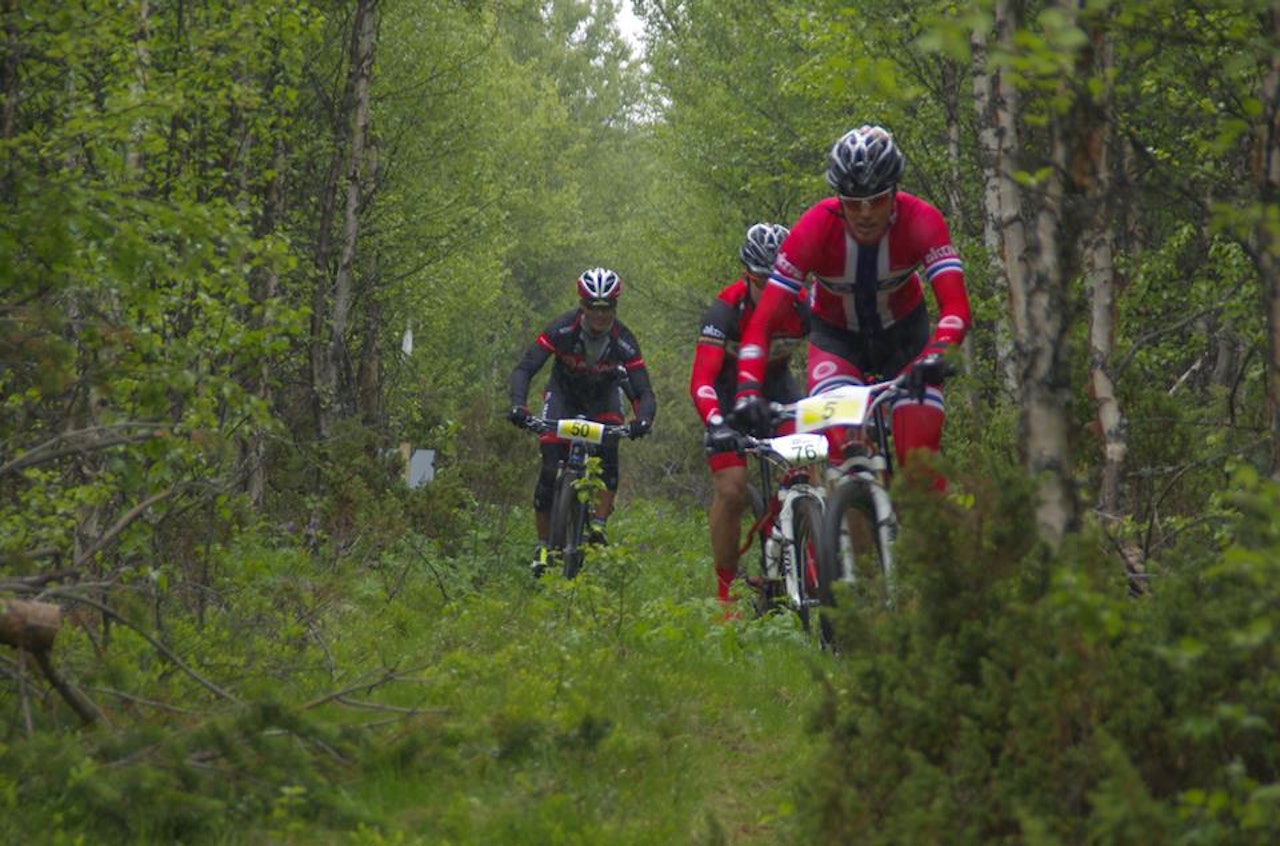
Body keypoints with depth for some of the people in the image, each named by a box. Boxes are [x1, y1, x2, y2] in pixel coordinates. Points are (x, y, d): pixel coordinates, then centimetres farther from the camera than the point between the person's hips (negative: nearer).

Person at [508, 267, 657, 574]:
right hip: (564, 393, -1)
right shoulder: (562, 329, -31)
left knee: (608, 454, -26)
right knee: (551, 469, -13)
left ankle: (599, 526, -19)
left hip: (603, 396, 1)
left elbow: (644, 392, -30)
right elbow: (525, 369, -32)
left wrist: (643, 419, -52)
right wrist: (518, 405, -51)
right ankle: (543, 544, -2)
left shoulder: (624, 341, -29)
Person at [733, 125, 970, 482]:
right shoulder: (815, 228, -30)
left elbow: (955, 305, -38)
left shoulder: (921, 221, -28)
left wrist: (938, 352, -58)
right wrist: (748, 388, -47)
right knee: (835, 450, -25)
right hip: (836, 336, 0)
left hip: (903, 332, 0)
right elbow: (763, 321, -32)